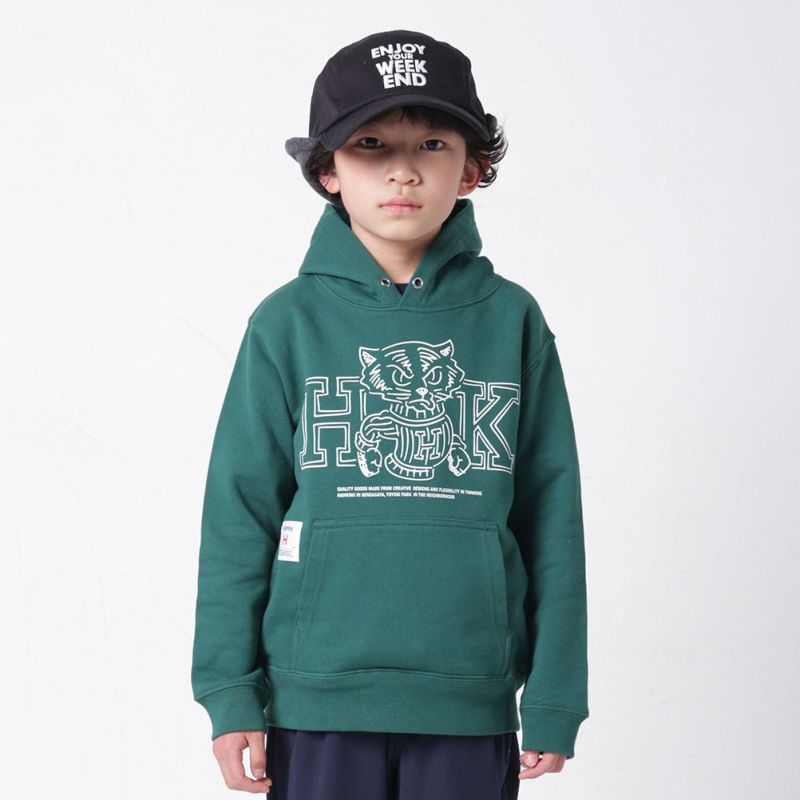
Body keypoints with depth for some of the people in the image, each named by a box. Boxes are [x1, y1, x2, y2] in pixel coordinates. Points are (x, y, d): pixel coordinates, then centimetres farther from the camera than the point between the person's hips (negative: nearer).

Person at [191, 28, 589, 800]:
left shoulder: (511, 320, 2)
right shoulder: (289, 324, -1)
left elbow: (552, 517, 4)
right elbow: (239, 516, 1)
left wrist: (555, 700, 2)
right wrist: (231, 693, -2)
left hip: (471, 705, 1)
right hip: (316, 698, -1)